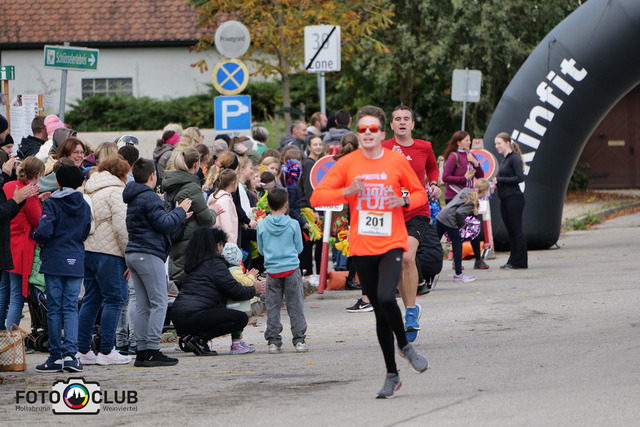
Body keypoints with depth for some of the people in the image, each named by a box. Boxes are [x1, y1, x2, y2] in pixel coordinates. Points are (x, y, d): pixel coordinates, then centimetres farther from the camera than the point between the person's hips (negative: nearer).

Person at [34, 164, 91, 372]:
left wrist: (37, 237, 3)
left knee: (54, 308, 2)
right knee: (71, 307, 2)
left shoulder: (52, 203, -7)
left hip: (54, 261, -3)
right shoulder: (84, 205, 6)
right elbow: (86, 233, 10)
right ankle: (70, 352, -13)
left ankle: (56, 356, 4)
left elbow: (44, 230, -18)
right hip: (76, 261, 3)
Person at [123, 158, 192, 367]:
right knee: (159, 303, -7)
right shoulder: (149, 198, -12)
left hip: (133, 254, 10)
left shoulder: (133, 199, 18)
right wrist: (180, 211, -1)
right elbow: (164, 224, -16)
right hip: (149, 254, -10)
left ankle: (141, 350, 7)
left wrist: (177, 216, 24)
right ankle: (152, 351, -12)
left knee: (142, 305, 9)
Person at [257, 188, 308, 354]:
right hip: (291, 269, -1)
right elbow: (299, 248, 3)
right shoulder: (293, 224, -7)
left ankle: (273, 341, 5)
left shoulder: (262, 225, -3)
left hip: (272, 270, 1)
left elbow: (261, 250, 7)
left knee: (272, 308, 6)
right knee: (295, 306, 5)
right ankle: (299, 339, 4)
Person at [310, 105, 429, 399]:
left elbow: (420, 193, 13)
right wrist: (348, 191, -16)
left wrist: (404, 200, -9)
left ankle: (405, 346, 4)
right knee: (379, 309, 6)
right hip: (362, 247, 2)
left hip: (392, 244, -2)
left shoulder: (397, 161, 1)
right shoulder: (347, 164, 1)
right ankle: (392, 375, 19)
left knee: (386, 298, -25)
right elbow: (316, 197, -2)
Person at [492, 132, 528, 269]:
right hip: (505, 199, 9)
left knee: (516, 229, -6)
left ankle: (520, 262, -4)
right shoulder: (505, 160, 17)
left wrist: (500, 180, -16)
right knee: (510, 231, 10)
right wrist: (496, 183, 3)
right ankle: (512, 261, 13)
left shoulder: (514, 158, -10)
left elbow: (520, 178, -18)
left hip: (514, 198, -9)